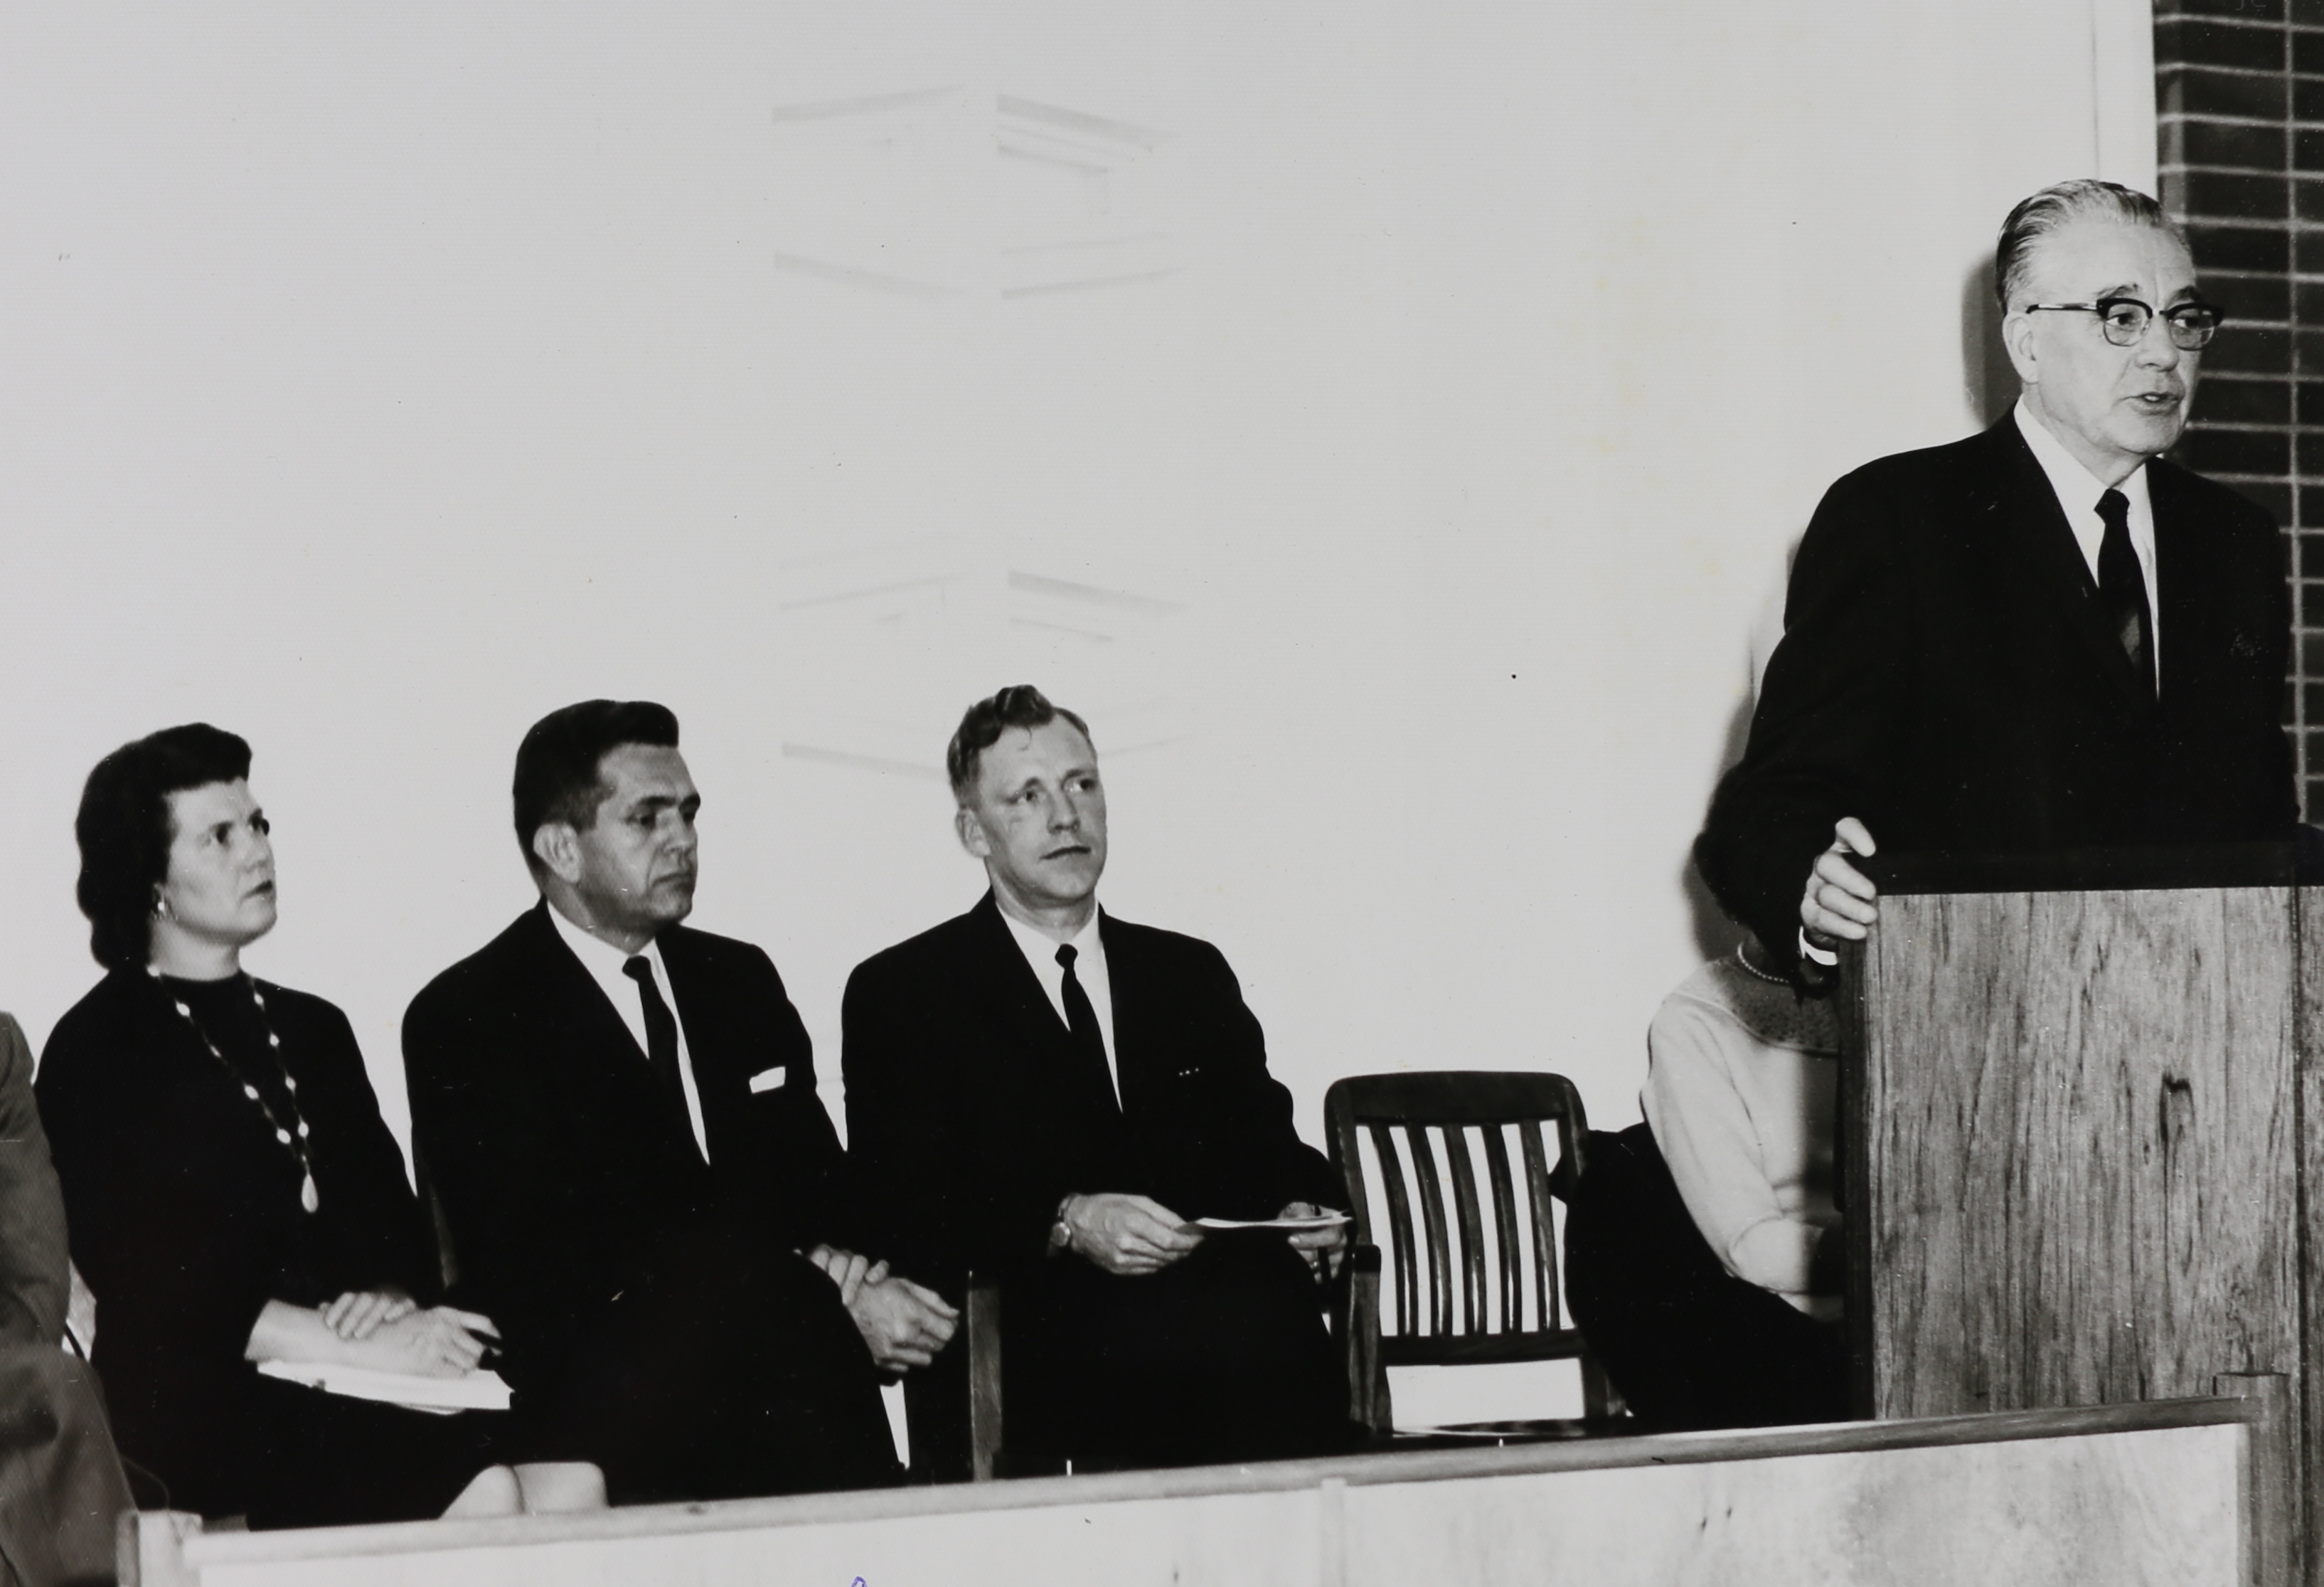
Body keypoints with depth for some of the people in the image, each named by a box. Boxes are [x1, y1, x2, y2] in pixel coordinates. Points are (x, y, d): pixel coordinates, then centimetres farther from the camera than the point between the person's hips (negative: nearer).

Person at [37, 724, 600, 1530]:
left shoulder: (313, 1030, 23)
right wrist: (365, 1348, -17)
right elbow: (155, 1288, -10)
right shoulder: (95, 1054, 1)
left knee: (569, 1479, -23)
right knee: (480, 1492, -30)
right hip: (197, 1402, -6)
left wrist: (391, 1300, -8)